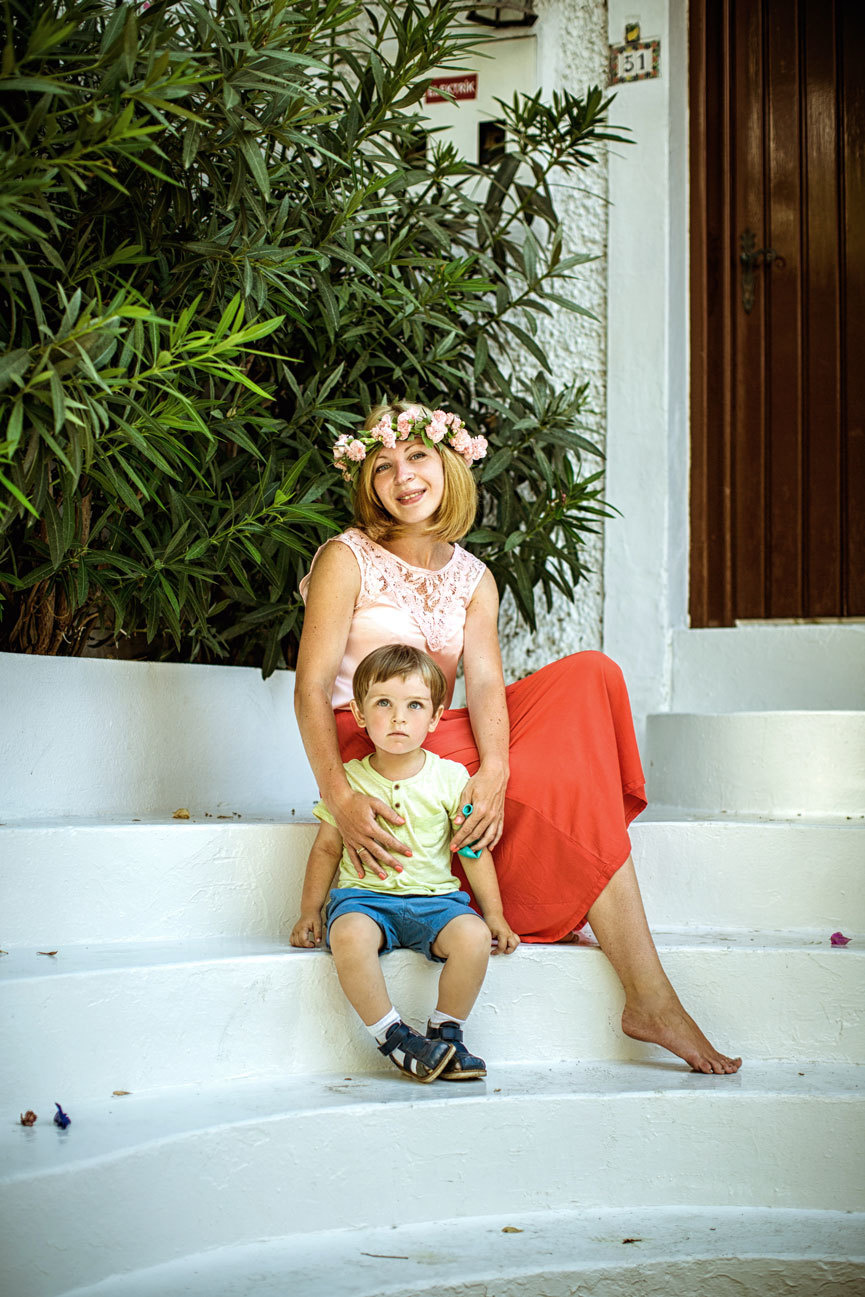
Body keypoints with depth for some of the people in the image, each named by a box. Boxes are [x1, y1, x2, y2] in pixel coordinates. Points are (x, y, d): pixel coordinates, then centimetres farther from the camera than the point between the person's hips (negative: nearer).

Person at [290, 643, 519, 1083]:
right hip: (363, 896, 0)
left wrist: (495, 916, 7)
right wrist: (309, 911, 11)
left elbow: (475, 850, 8)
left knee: (472, 936, -30)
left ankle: (446, 1034, -8)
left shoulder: (451, 778, 2)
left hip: (433, 898, 1)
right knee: (349, 935, -35)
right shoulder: (349, 780, 3)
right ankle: (394, 1039, -19)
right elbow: (327, 848, 13)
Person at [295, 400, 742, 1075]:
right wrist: (341, 798, -32)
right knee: (565, 790, -24)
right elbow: (311, 689, -14)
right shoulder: (348, 559, -3)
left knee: (590, 675, -16)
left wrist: (495, 771, -29)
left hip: (444, 743, 6)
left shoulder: (473, 578, 11)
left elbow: (485, 682, -7)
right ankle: (650, 996, -20)